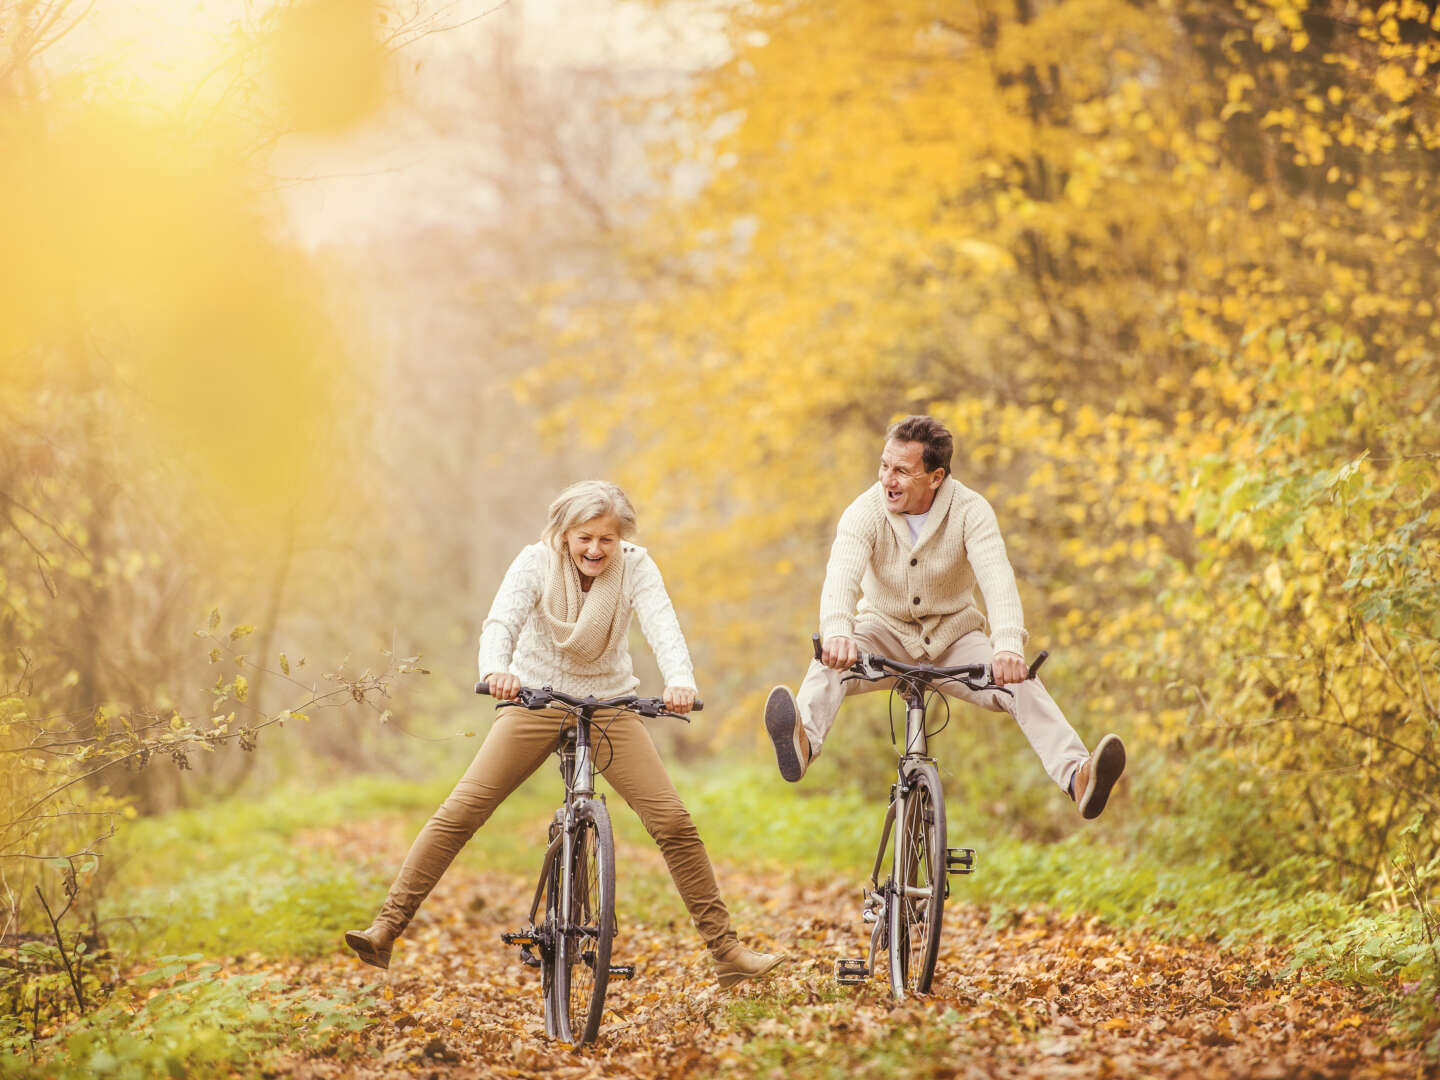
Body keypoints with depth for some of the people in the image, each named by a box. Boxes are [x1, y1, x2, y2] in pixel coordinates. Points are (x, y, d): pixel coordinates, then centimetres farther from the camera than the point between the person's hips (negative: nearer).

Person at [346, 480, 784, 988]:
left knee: (673, 821, -10)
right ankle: (385, 930, -9)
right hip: (536, 700, -1)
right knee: (457, 814, -12)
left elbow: (663, 628, -28)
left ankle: (726, 951, -3)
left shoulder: (635, 567, -13)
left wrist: (681, 681, -50)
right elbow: (502, 621, -30)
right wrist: (495, 671, -53)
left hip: (610, 704, 1)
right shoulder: (537, 562, -15)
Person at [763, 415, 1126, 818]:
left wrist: (1008, 646, -53)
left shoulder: (970, 510, -18)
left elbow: (996, 578, -33)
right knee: (832, 662, -33)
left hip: (953, 637, 0)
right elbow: (841, 576, -35)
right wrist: (836, 633, -58)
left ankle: (1076, 776, -43)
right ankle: (803, 744, -60)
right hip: (886, 631, 0)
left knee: (1021, 685, -27)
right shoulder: (865, 512, -17)